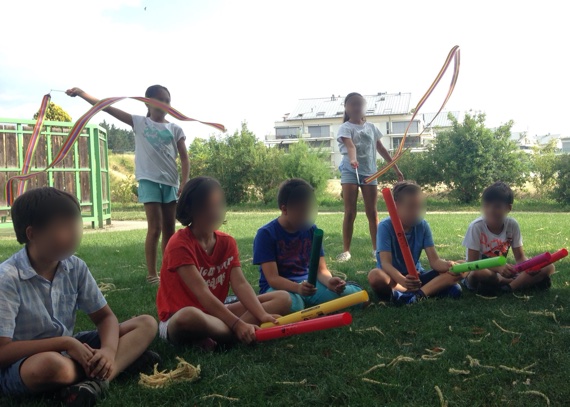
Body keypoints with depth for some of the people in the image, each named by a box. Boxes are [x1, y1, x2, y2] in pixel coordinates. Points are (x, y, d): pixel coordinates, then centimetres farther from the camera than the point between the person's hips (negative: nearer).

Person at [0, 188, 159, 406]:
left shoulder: (75, 267, -4)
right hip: (19, 365, -6)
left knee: (146, 324, -7)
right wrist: (65, 343, -26)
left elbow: (105, 316, 1)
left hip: (66, 352, 7)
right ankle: (127, 358, -20)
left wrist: (108, 350, -21)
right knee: (51, 365, -44)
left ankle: (96, 381, -29)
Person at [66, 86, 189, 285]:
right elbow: (108, 107, 1)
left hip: (170, 182, 3)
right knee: (155, 228, -8)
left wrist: (184, 183, -9)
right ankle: (152, 274, -2)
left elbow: (184, 158, 4)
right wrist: (81, 93, -5)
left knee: (169, 229, 8)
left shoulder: (175, 129, 8)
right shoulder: (140, 123, 5)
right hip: (149, 180, -3)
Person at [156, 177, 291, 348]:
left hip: (214, 314, 7)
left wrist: (262, 316, -26)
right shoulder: (180, 244, -18)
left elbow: (240, 284, -9)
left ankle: (211, 337, -18)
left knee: (282, 298, -4)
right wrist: (238, 325, -35)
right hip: (177, 320, -7)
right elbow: (202, 294, -26)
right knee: (190, 316, -46)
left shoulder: (227, 242, 3)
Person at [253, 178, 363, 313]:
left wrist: (329, 282, -23)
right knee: (292, 304, -41)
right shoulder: (266, 234, -10)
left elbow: (321, 270, 2)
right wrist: (298, 287, -37)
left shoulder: (311, 230, 5)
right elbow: (272, 278, -17)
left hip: (308, 283, 4)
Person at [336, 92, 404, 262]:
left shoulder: (371, 127, 12)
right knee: (350, 213, -5)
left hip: (369, 171, 4)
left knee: (372, 213, 5)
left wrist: (396, 168, 18)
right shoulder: (345, 127, -5)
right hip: (350, 172, -4)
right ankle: (346, 250, -1)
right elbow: (350, 146, -24)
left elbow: (381, 149, 18)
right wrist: (353, 160, -45)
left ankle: (376, 248, 12)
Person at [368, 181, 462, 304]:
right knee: (375, 276, -38)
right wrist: (403, 280, -49)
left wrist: (448, 266, -35)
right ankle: (431, 290, -29)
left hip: (415, 277, 4)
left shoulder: (422, 226, -4)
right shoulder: (385, 226, -17)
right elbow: (385, 263, -28)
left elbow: (434, 260, -10)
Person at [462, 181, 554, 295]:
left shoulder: (512, 225, -6)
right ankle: (520, 281, -16)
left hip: (501, 272, 4)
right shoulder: (476, 227, -18)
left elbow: (520, 257, -2)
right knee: (477, 274, -42)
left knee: (548, 267, -11)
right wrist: (497, 267, -36)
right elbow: (472, 264, -19)